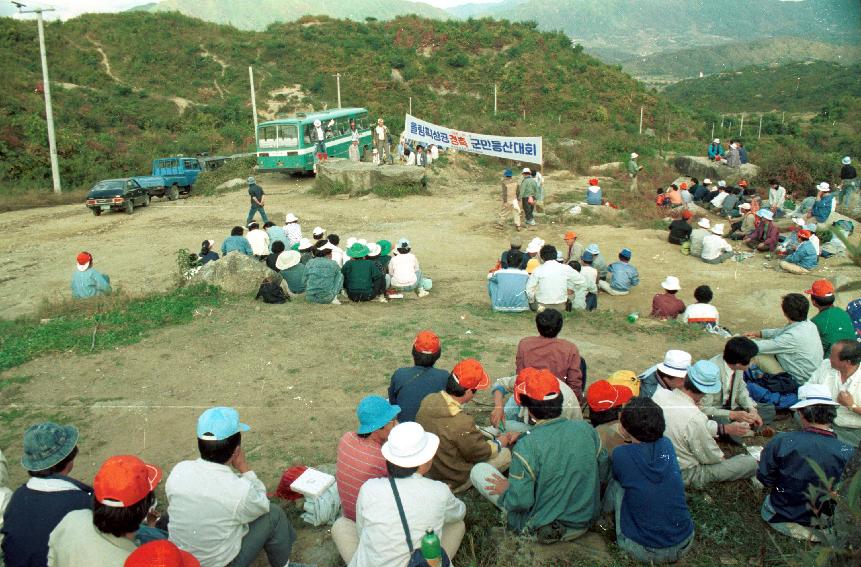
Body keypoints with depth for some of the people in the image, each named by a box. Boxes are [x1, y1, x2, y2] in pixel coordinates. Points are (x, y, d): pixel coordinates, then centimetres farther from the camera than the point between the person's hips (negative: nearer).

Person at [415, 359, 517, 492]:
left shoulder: (428, 400, -14)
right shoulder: (461, 423, -36)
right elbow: (482, 453, -17)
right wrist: (505, 439, 1)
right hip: (453, 483, -7)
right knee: (506, 454, 5)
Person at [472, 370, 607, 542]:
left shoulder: (526, 446, -27)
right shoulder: (586, 429, -12)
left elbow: (519, 501, -23)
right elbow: (603, 472, 2)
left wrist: (506, 489, -2)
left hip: (544, 530, -6)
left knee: (479, 470, 2)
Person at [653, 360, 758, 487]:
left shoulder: (659, 394, -15)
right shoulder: (695, 419, -33)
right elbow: (709, 457, -16)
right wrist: (721, 457, 5)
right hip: (685, 475, -7)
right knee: (750, 463, -2)